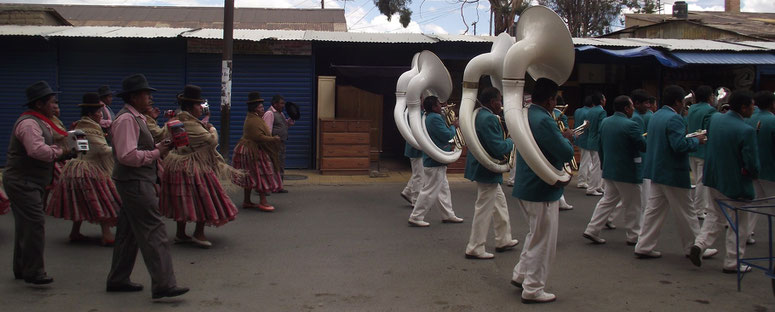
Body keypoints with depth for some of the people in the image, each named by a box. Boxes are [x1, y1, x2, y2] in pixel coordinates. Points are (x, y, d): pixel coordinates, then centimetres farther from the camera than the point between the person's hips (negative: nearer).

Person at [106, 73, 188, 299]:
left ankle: (118, 280, 25)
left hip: (136, 183, 11)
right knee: (154, 232, -11)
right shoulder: (126, 120, -16)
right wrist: (156, 153, -15)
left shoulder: (135, 118, 17)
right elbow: (128, 155, -24)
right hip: (136, 184, -11)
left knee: (129, 233, 16)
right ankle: (163, 285, -11)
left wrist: (157, 149, 6)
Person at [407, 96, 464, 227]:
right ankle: (416, 217, 0)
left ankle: (448, 215, 27)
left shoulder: (428, 118, 12)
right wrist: (453, 126, -5)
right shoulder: (435, 119, -20)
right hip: (435, 162, -11)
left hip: (434, 160, 11)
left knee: (443, 188, 18)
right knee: (430, 191, -5)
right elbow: (447, 135, -22)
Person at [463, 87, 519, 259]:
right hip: (487, 171, -10)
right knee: (484, 210, -1)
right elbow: (499, 148, -27)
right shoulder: (489, 118, -23)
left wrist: (505, 146, 9)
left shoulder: (479, 115, 8)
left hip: (482, 167, 10)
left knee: (499, 203, 22)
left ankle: (503, 240, 33)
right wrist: (511, 141, -8)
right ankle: (475, 249, 8)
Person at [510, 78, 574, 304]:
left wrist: (561, 138, 9)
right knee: (543, 243, 3)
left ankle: (520, 275, 30)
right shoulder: (543, 121, -22)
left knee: (536, 235, 25)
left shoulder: (525, 116, 8)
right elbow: (566, 154, -23)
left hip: (525, 187, 10)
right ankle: (533, 290, 11)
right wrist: (567, 138, -4)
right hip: (542, 190, -10)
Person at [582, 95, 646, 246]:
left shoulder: (604, 122, 4)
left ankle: (592, 230, 12)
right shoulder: (631, 125, -20)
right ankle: (633, 236, 18)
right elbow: (644, 146, -17)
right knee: (632, 205, 8)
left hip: (609, 170, 7)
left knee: (608, 200, 17)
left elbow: (600, 147, 12)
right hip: (627, 172, -7)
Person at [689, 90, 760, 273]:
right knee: (739, 224, 11)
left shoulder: (715, 119, -4)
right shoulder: (747, 131, -24)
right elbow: (752, 164, -22)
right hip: (736, 183, -6)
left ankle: (700, 244, 8)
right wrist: (754, 174, -1)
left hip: (714, 179, 6)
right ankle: (732, 263, 18)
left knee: (715, 215, 24)